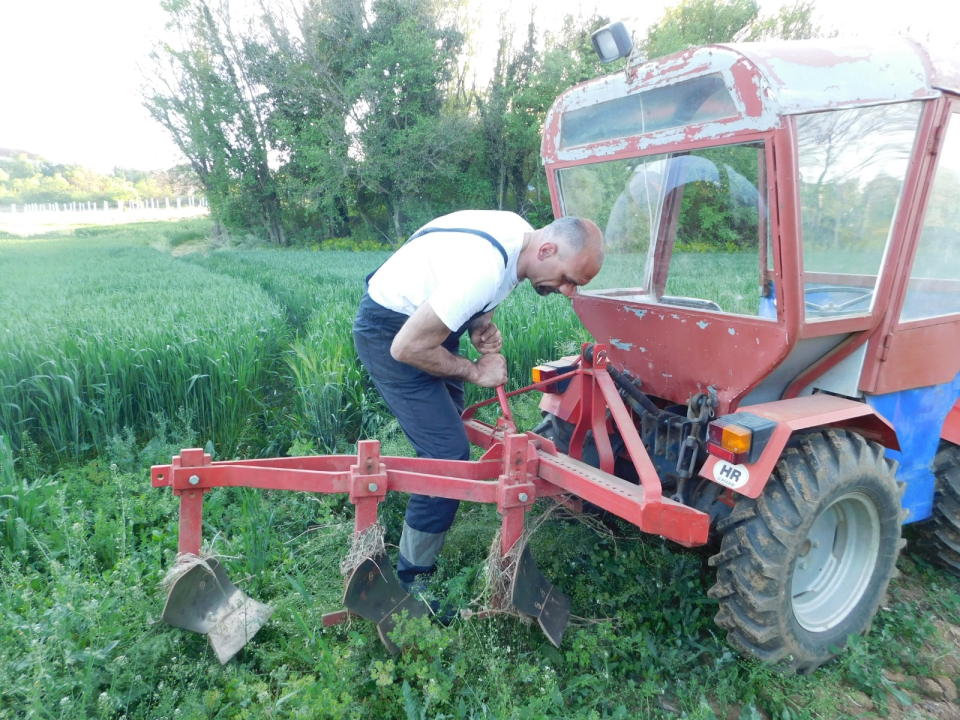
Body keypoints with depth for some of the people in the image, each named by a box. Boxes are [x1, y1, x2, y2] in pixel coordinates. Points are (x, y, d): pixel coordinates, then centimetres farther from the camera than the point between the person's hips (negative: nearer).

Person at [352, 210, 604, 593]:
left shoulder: (522, 233, -6)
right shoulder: (484, 270, -35)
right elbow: (407, 347, -29)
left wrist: (481, 324, -11)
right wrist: (476, 371, -17)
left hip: (423, 315, 10)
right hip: (390, 333, -10)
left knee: (445, 432, 19)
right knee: (449, 452, -15)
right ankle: (414, 577, 4)